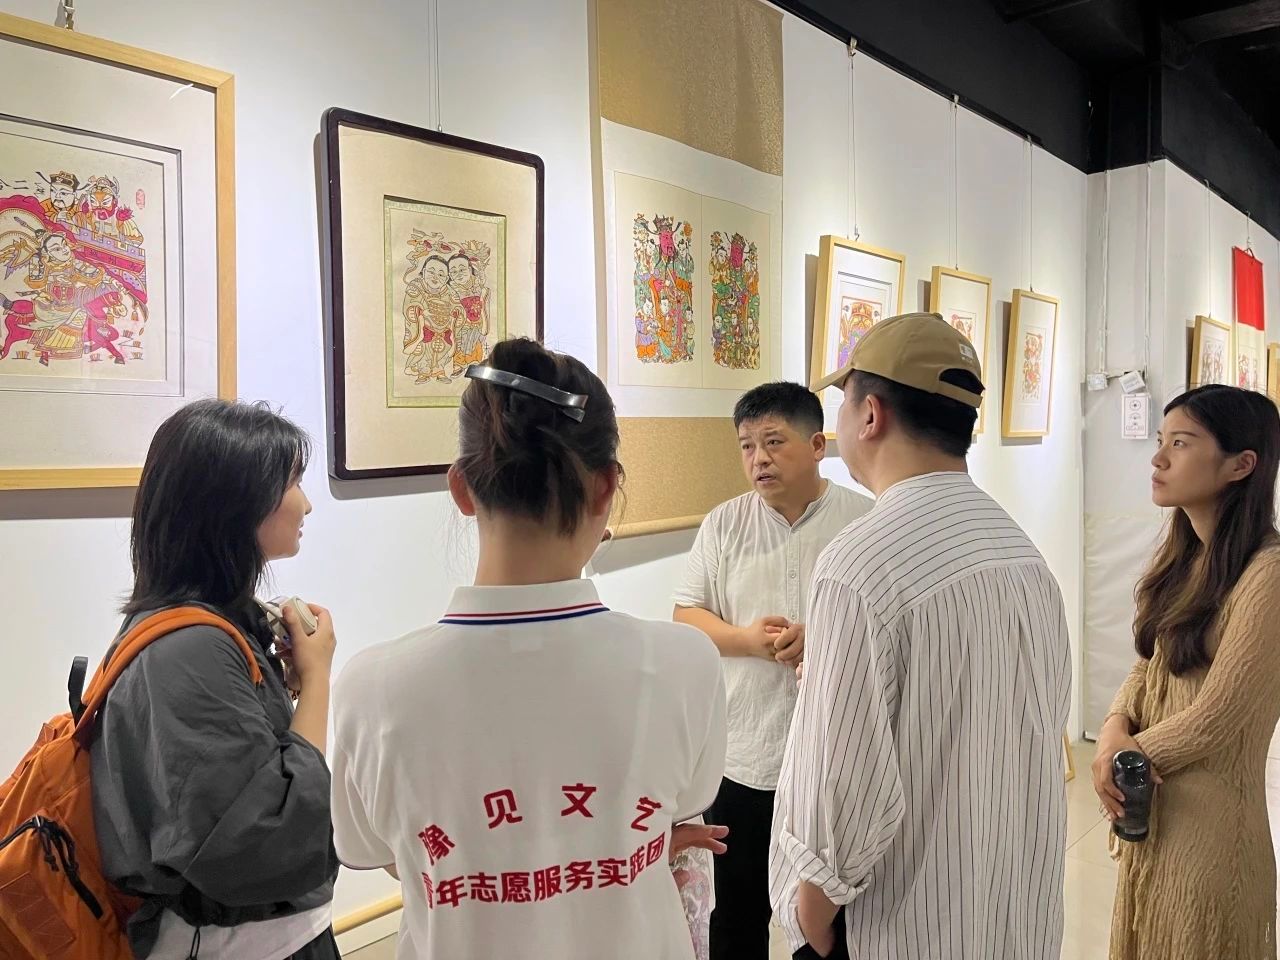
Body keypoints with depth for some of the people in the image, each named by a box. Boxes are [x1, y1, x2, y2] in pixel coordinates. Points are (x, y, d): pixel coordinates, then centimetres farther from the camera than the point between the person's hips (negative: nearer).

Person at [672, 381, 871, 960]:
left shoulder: (866, 521, -5)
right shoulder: (723, 525, 1)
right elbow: (685, 617, 2)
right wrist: (746, 639, -17)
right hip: (741, 758, 2)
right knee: (737, 912, 18)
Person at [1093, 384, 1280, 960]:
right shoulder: (1180, 556, 5)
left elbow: (1216, 719, -22)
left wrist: (1126, 753, -6)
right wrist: (1113, 733, -11)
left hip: (1209, 819, -7)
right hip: (1150, 809, 7)